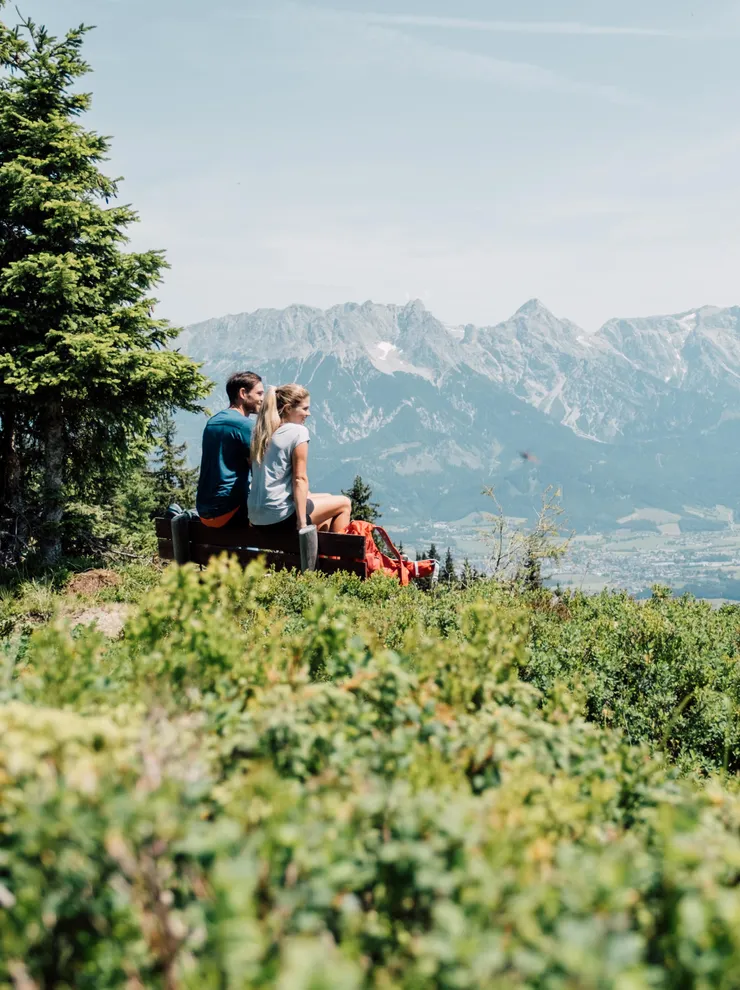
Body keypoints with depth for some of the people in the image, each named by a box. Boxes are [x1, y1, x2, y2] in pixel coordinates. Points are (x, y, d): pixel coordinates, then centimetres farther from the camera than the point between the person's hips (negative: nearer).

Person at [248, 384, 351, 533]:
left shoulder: (260, 432, 10)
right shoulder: (298, 431, -11)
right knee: (344, 503, 13)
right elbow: (300, 479, -15)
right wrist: (302, 522, -17)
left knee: (326, 498, 29)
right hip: (281, 518, -8)